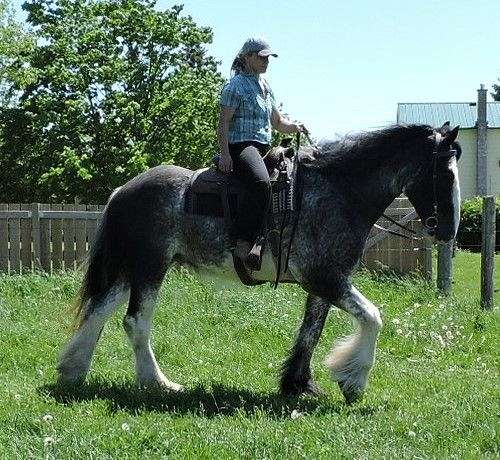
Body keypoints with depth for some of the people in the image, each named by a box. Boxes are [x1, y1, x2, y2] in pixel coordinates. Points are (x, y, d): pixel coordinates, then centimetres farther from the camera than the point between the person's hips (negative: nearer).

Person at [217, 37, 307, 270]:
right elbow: (223, 123, -6)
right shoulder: (235, 85, 0)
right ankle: (244, 244, -41)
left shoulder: (265, 87, 24)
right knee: (261, 183, -36)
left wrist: (295, 127, 8)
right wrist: (225, 155, -17)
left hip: (264, 147, 10)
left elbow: (277, 122, 30)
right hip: (241, 145, -10)